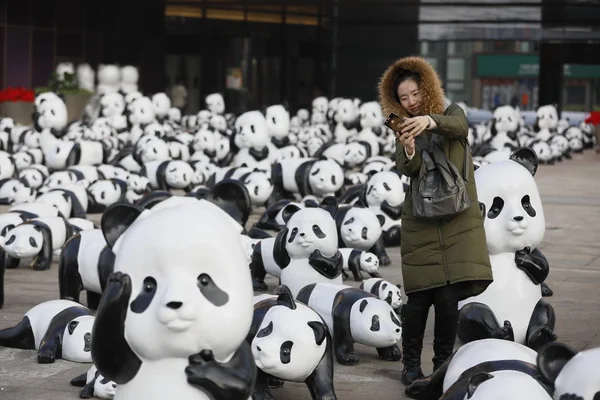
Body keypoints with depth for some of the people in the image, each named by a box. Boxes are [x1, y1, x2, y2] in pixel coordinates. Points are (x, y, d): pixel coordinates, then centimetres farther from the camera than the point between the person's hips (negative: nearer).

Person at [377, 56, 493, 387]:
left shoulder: (451, 112, 8)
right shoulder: (403, 128, 10)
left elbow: (459, 126, -18)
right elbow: (406, 169, -9)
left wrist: (430, 121, -38)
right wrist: (408, 149, -31)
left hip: (457, 220, -1)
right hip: (420, 222, 1)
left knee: (448, 298, -7)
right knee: (419, 296, -6)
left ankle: (443, 365, 6)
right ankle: (411, 365, 5)